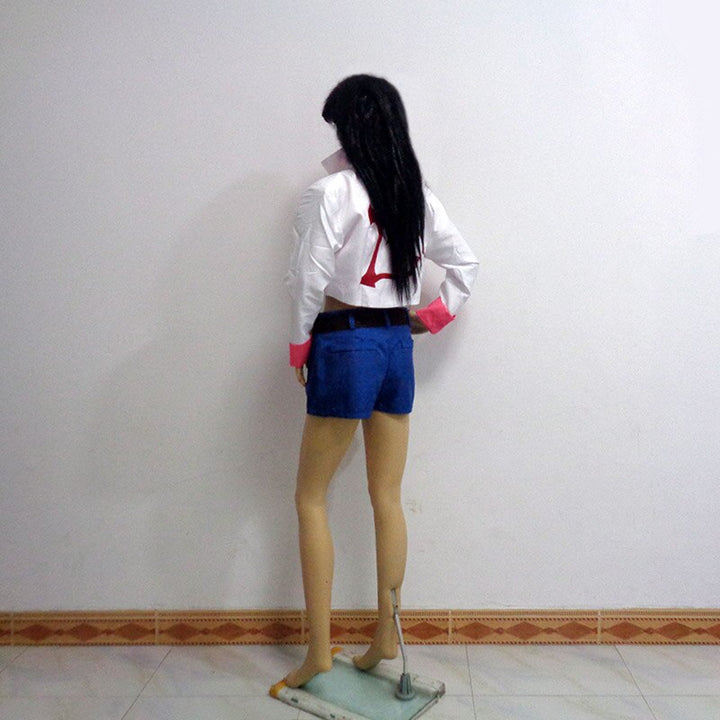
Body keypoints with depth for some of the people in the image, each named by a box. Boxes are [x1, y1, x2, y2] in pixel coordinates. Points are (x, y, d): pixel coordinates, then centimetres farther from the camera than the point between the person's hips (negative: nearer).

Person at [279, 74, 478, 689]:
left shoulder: (334, 190, -11)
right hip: (398, 346, 7)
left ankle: (319, 652, 8)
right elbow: (465, 263, 14)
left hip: (345, 345, -6)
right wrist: (436, 315, 14)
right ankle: (387, 638, 21)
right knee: (387, 497, 11)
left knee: (311, 498, 5)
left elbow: (309, 280, -13)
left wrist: (299, 347, -1)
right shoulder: (418, 195, 9)